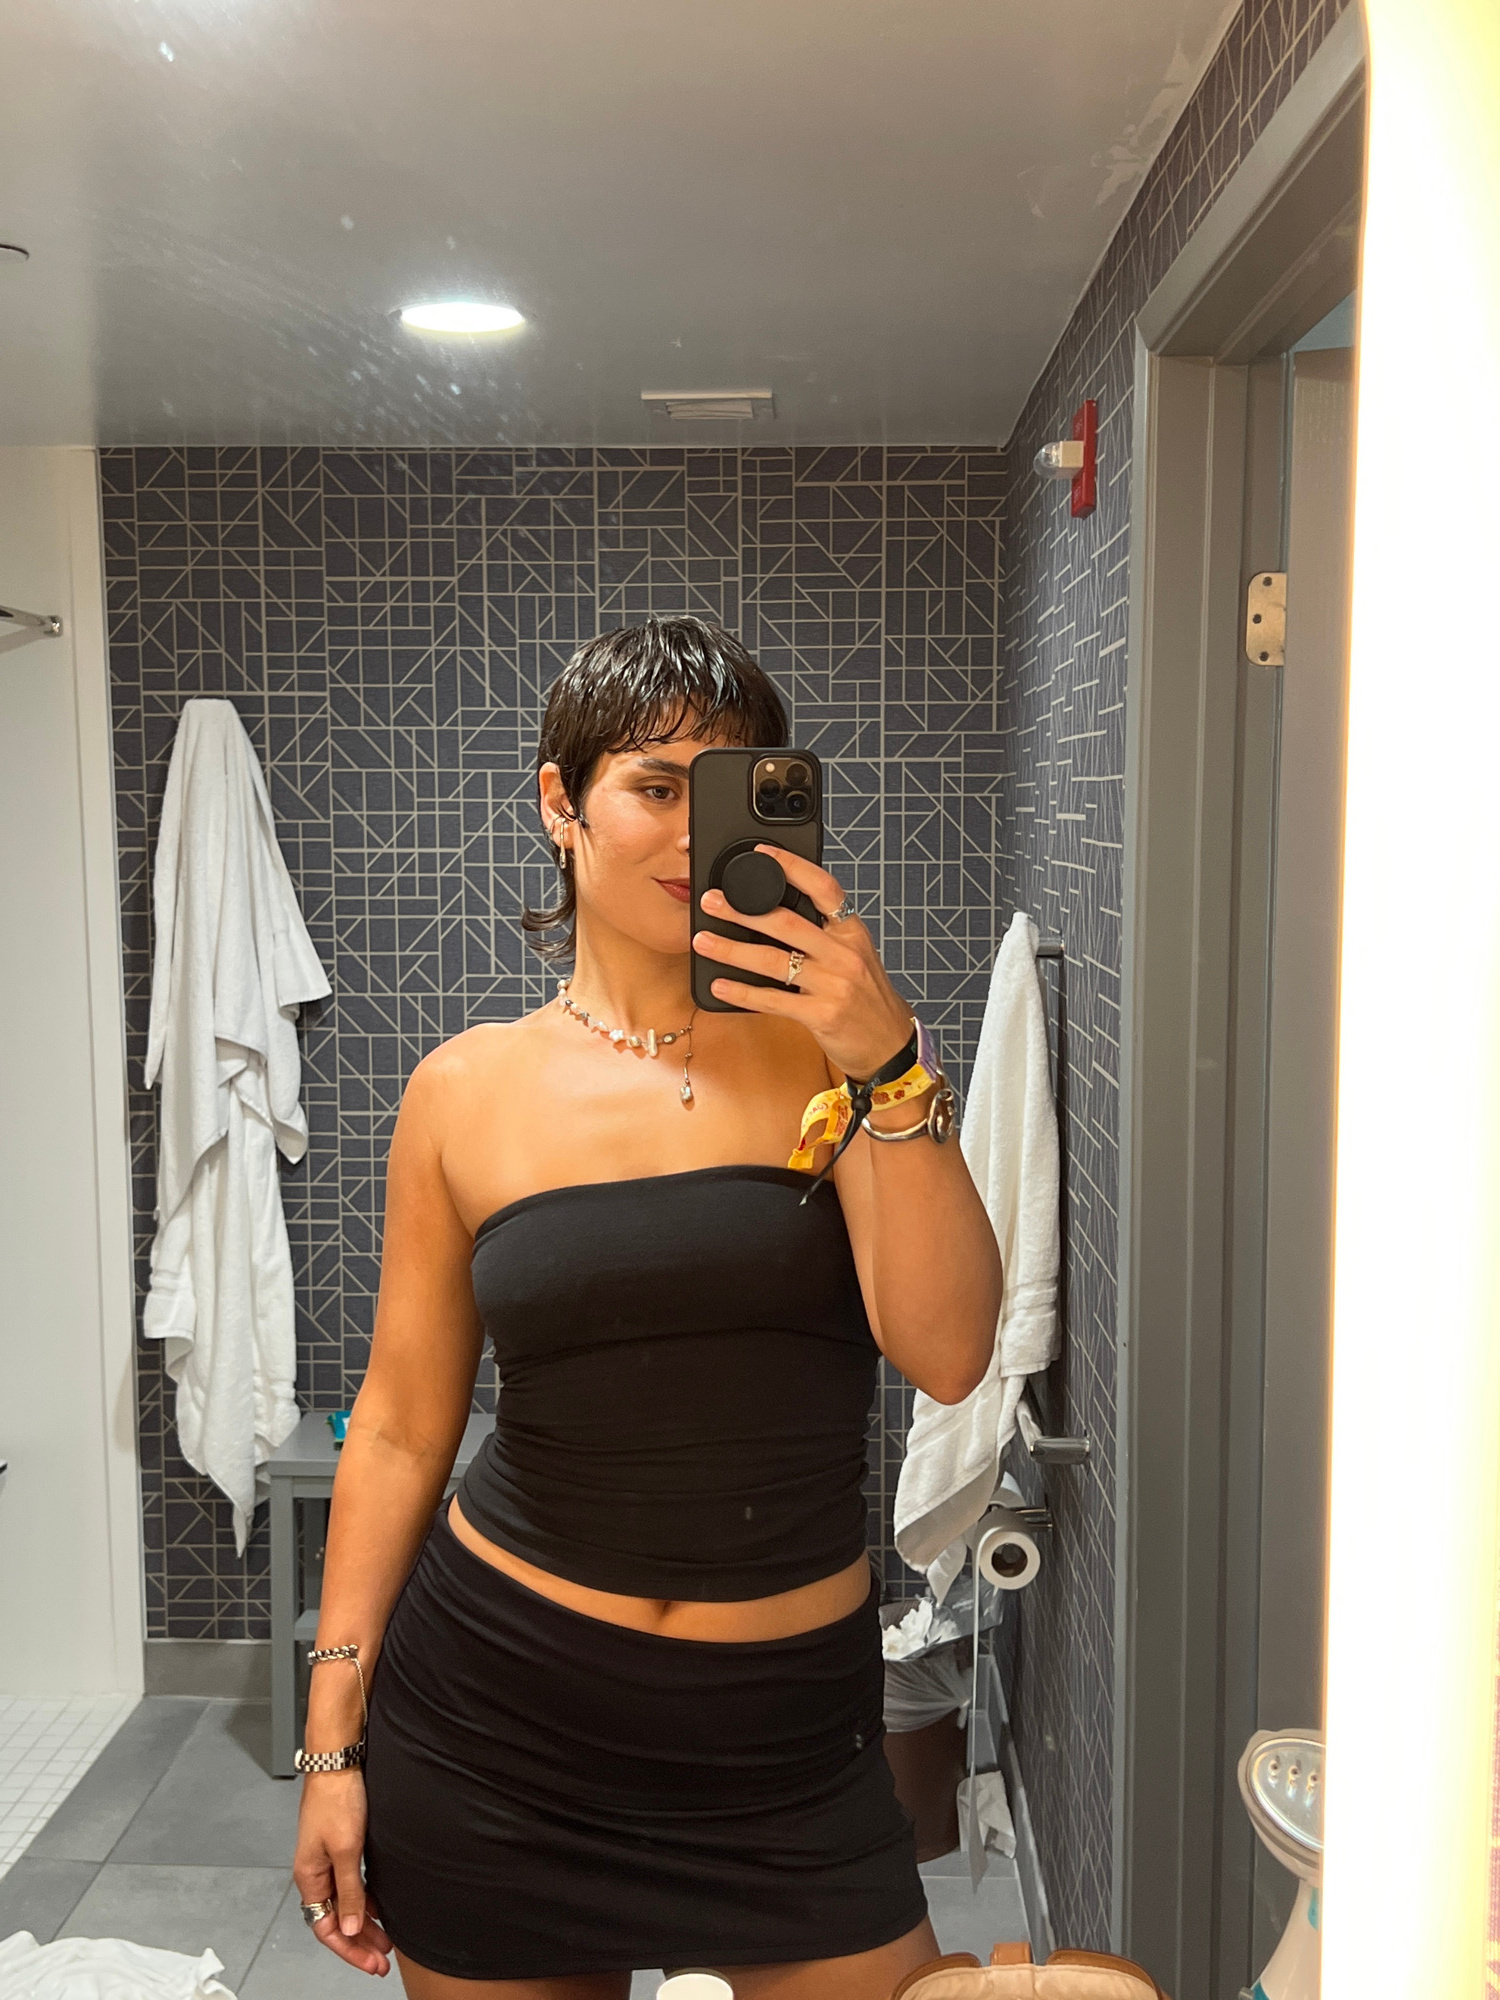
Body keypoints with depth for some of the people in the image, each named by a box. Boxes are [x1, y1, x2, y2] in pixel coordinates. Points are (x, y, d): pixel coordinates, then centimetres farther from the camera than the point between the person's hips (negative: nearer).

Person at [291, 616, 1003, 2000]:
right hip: (497, 1710, 1)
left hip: (786, 1721, 0)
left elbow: (946, 1354, -14)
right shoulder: (469, 1092, -3)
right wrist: (333, 1739, 3)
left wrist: (889, 1062, -24)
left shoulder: (829, 1047, -5)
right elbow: (401, 1427, 2)